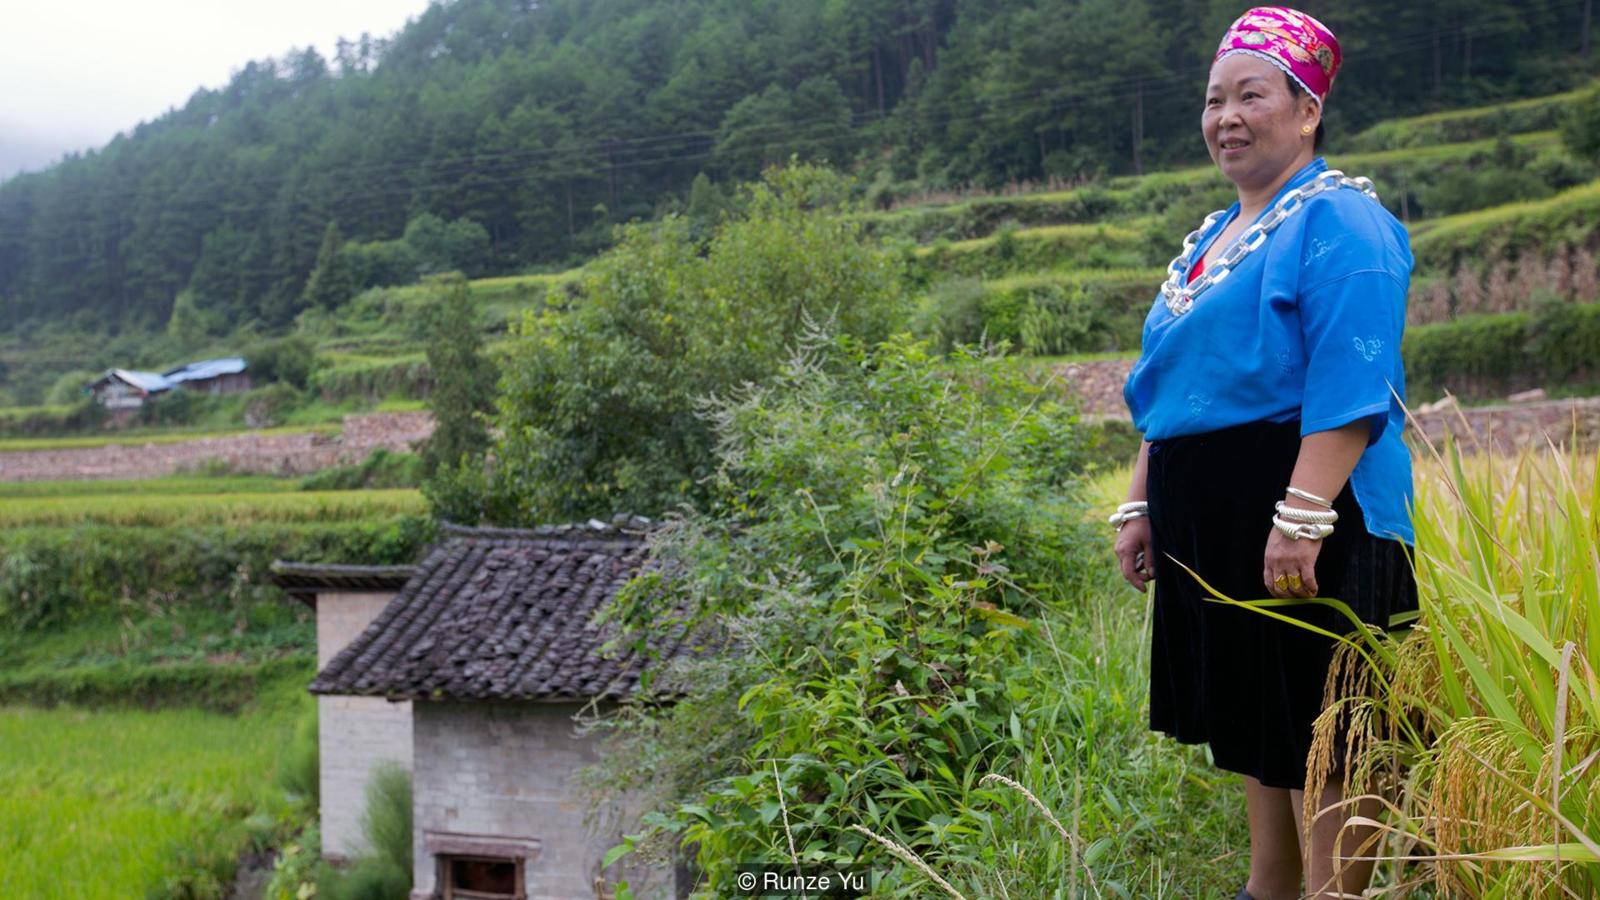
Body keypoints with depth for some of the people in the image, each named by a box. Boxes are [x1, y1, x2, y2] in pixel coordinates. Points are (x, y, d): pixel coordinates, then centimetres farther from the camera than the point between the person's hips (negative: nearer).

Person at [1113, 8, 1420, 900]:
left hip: (1301, 517, -9)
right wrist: (1142, 505, 17)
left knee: (1319, 733, -4)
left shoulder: (1338, 220, -11)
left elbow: (1349, 390, -21)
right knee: (1252, 718, 16)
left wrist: (1302, 517, -28)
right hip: (1214, 523, 9)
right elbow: (1173, 386, 22)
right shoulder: (1213, 237, 18)